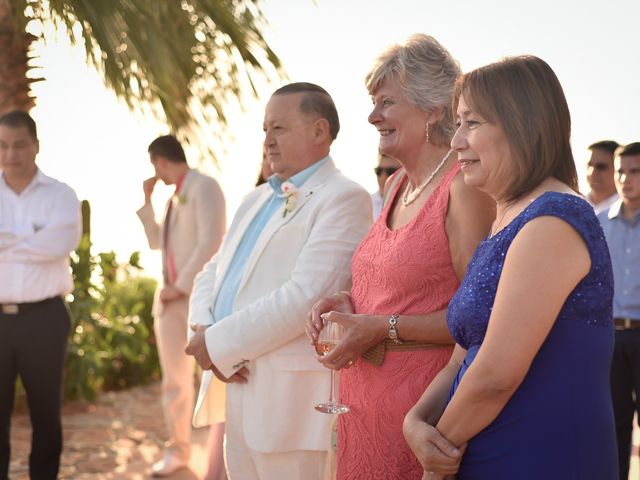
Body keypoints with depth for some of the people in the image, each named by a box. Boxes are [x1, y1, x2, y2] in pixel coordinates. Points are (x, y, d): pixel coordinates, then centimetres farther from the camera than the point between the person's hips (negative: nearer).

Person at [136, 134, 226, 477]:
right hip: (170, 299, 8)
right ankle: (178, 449, 21)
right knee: (174, 379, 11)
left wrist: (182, 286, -15)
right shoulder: (175, 195, 17)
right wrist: (146, 200, 17)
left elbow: (211, 243, -17)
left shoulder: (204, 187, -8)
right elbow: (157, 241, 26)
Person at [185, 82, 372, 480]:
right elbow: (213, 274, 17)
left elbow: (305, 296, -20)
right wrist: (204, 330, -5)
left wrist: (218, 343, -15)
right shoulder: (258, 199, 18)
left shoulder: (344, 199, -10)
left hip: (290, 397, -8)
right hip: (239, 384, 8)